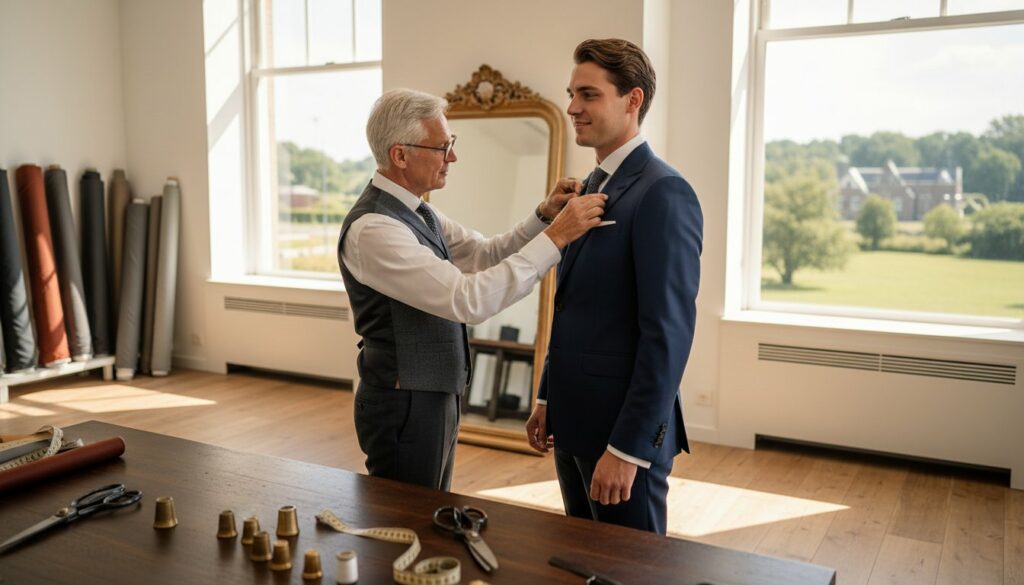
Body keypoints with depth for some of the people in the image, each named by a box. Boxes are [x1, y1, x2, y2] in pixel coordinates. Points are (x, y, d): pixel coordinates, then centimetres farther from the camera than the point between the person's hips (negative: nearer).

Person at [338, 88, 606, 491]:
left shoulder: (419, 213, 5)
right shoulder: (372, 228, -25)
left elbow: (487, 254, 10)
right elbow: (470, 300, -31)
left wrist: (543, 216, -6)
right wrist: (555, 236, -29)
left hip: (436, 397, 9)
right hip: (405, 408, -9)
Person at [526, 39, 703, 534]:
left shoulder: (663, 192, -16)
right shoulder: (592, 187, 12)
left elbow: (669, 332, -21)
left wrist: (628, 448, -21)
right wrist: (548, 399, 16)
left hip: (624, 429, -8)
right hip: (574, 421, 9)